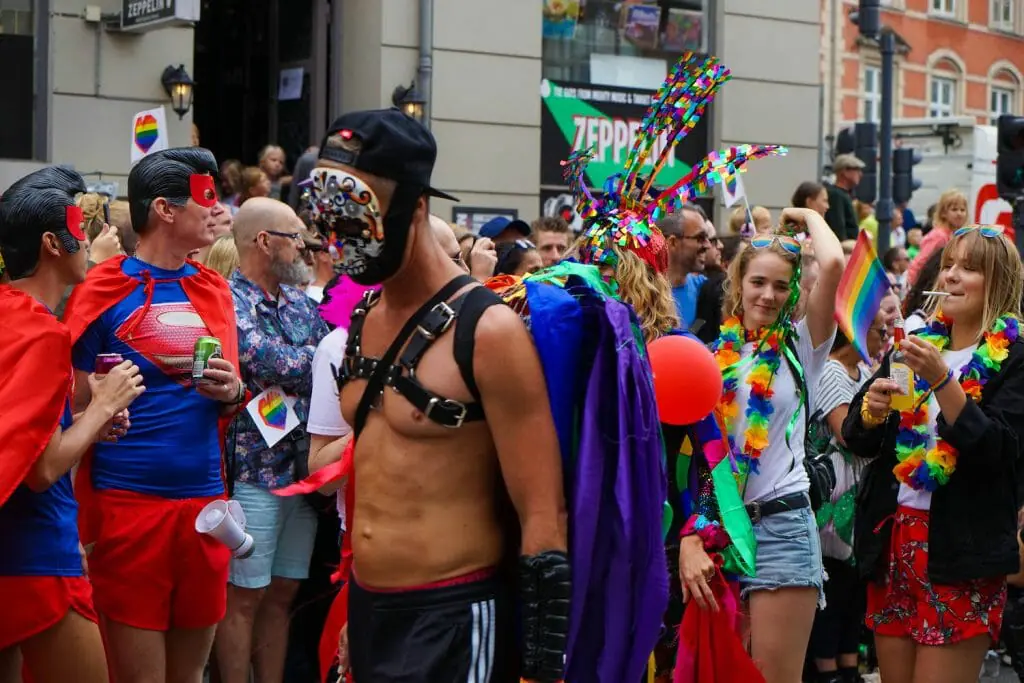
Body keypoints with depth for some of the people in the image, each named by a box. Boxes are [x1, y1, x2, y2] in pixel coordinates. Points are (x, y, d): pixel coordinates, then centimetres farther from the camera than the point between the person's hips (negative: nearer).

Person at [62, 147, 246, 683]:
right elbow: (71, 405, -4)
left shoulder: (215, 290, 11)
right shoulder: (104, 290, -6)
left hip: (205, 501, 5)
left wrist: (231, 392, -1)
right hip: (127, 503, -5)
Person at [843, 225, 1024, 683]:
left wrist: (941, 380, -24)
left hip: (961, 550, -5)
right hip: (891, 537, 5)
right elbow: (857, 440, 11)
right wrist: (871, 409, -11)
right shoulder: (916, 343, 12)